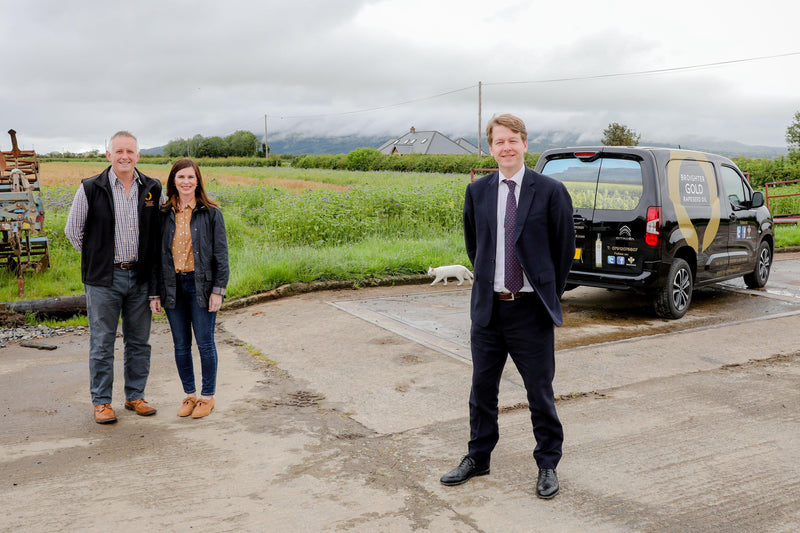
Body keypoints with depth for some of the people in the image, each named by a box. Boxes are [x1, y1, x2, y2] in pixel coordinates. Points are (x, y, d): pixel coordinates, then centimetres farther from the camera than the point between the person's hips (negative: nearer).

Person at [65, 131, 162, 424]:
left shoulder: (152, 189, 4)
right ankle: (101, 402, 14)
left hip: (140, 276, 3)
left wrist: (147, 262, 10)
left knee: (139, 341, 10)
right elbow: (73, 229, 5)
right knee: (102, 343, 3)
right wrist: (96, 257, 5)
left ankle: (135, 396, 23)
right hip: (104, 279, -3)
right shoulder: (91, 188, -4)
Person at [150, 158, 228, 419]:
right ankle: (190, 395, 24)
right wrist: (155, 292, 5)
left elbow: (221, 253, -3)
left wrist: (218, 290, -9)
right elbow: (156, 253, 8)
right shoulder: (164, 214, 6)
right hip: (173, 286, 3)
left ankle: (207, 396, 17)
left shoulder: (211, 213, -2)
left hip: (200, 285, -3)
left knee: (205, 343, 3)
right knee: (181, 345, 9)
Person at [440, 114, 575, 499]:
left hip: (531, 310, -3)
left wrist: (549, 293, 6)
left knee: (540, 391, 7)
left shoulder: (550, 191, -5)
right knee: (482, 387, 14)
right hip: (487, 308, 4)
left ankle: (547, 465, 24)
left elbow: (565, 248, 2)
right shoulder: (477, 192, 5)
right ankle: (478, 457, 32)